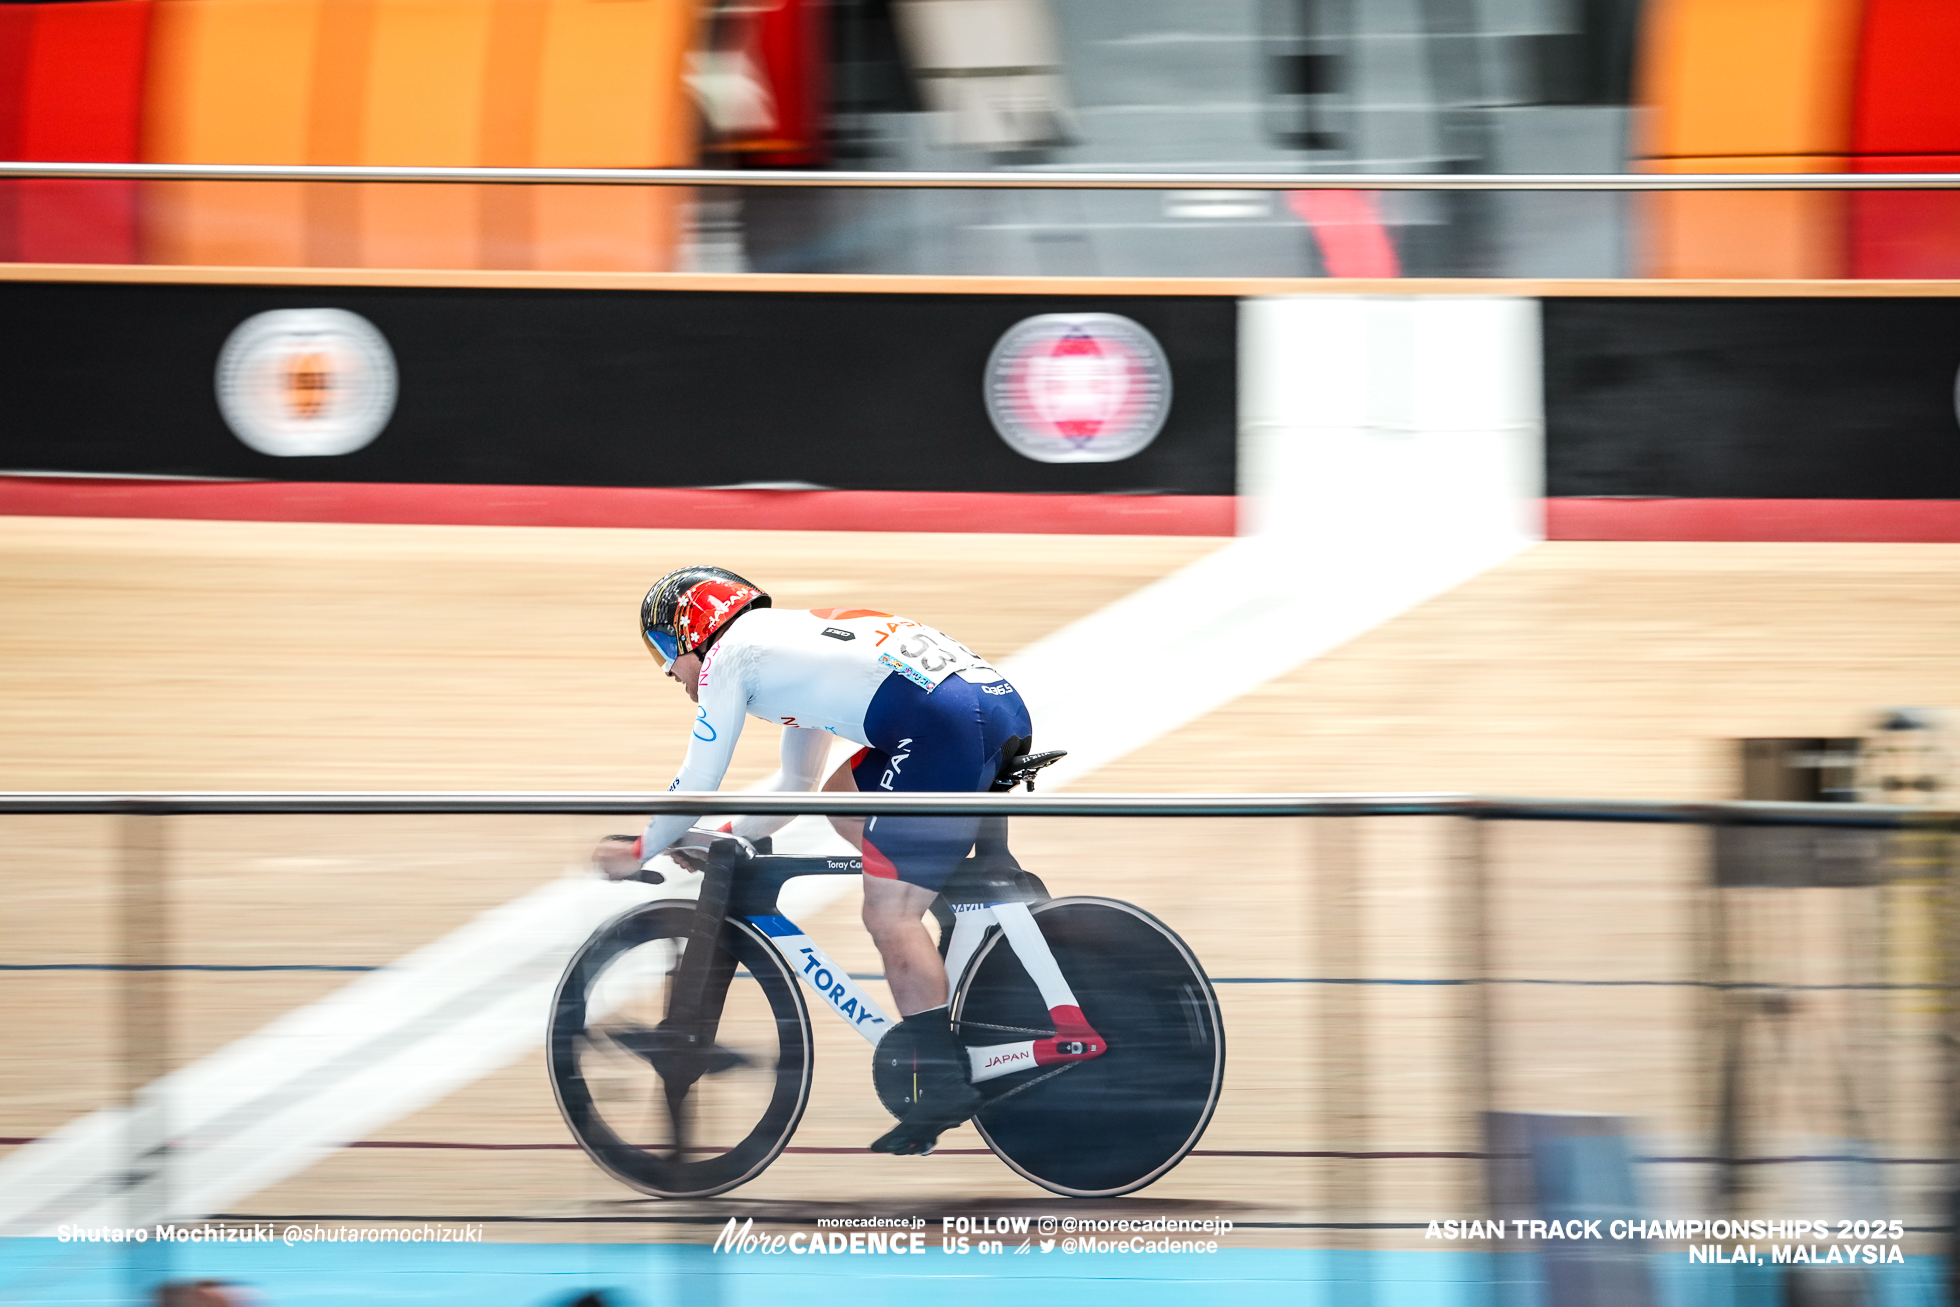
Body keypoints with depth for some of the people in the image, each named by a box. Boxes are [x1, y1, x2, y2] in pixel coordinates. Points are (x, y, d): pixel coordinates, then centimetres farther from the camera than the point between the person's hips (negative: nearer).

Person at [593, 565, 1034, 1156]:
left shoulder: (730, 653, 9)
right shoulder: (790, 637, 35)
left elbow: (695, 786, 11)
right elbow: (794, 784, 43)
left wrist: (640, 852, 26)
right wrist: (715, 839, 40)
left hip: (949, 730, -9)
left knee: (889, 918, -5)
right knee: (843, 800, 26)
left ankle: (946, 1089, -6)